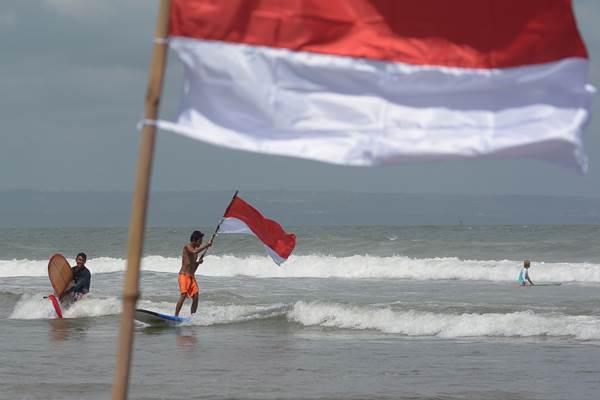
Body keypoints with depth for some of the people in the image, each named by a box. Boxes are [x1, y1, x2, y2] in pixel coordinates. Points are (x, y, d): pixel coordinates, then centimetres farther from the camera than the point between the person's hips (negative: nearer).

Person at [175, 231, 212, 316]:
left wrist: (198, 262, 3)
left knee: (195, 297, -1)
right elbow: (194, 252, -32)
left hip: (191, 276, 8)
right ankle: (176, 316, -19)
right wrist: (206, 246, -26)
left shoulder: (195, 249, 15)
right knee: (183, 295, -18)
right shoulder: (187, 247, -7)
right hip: (184, 275, -8)